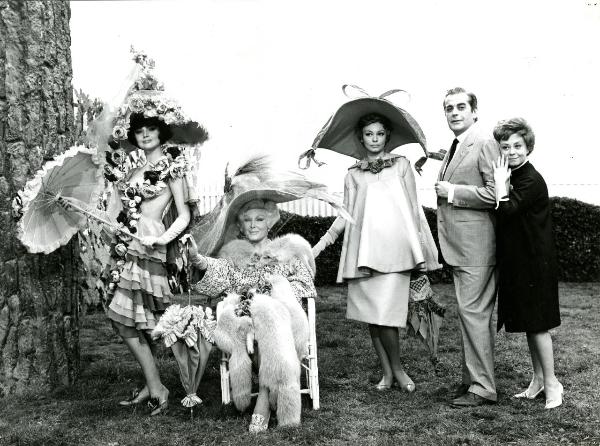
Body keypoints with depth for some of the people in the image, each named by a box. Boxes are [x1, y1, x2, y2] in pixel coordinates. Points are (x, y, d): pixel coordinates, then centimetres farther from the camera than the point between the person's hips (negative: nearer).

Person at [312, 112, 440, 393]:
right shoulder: (353, 175, 15)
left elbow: (414, 209, 10)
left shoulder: (400, 165, 12)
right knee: (371, 316, 3)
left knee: (385, 314, -11)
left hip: (394, 249, -2)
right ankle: (387, 373, 16)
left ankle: (397, 369, 9)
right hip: (363, 251, 2)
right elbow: (346, 215, 13)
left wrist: (422, 249, 3)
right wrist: (322, 243, 4)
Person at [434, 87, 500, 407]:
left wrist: (452, 192, -16)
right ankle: (471, 378, 27)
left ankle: (482, 388, 3)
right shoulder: (453, 150, 18)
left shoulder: (484, 145, -10)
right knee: (469, 314, 16)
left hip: (476, 247, -9)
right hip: (458, 247, 10)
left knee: (473, 313, -6)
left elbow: (495, 194, -20)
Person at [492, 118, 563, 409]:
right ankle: (538, 379, 25)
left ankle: (551, 382, 10)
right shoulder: (516, 178, 11)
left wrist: (500, 181, -18)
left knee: (536, 323, -2)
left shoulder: (531, 180, -16)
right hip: (519, 261, 9)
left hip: (534, 262, -9)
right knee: (529, 323, 14)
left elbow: (506, 210, -25)